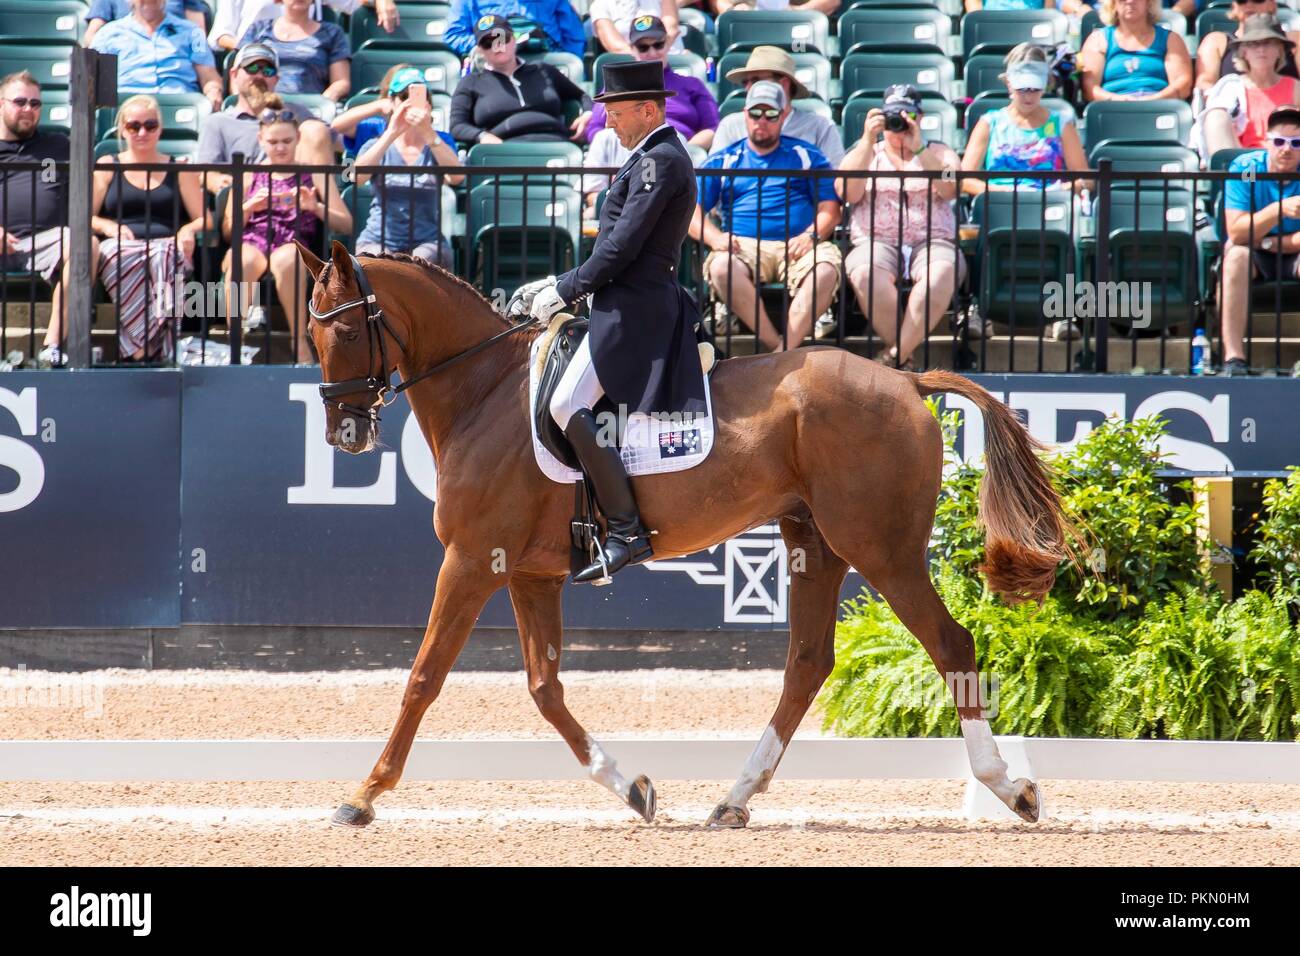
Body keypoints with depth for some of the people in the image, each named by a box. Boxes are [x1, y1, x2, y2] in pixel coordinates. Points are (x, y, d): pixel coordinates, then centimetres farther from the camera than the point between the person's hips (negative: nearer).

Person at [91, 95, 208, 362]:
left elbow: (204, 219, 17)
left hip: (167, 243, 0)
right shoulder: (107, 167, 22)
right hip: (123, 245, 0)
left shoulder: (179, 170, 23)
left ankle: (138, 348, -47)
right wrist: (109, 227, -8)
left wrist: (189, 230, -7)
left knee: (165, 258, -39)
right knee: (118, 257, -39)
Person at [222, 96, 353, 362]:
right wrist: (249, 207, 0)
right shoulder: (249, 176, 23)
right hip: (252, 240, 1)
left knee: (286, 261, -42)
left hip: (293, 243, -1)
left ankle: (300, 343, -38)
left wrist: (315, 208, -5)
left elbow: (346, 225, 12)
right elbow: (227, 230, 18)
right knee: (240, 264, -40)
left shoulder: (313, 176, 19)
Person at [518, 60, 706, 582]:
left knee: (567, 406, -20)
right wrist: (560, 284, 17)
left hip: (633, 307, -11)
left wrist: (564, 291, -11)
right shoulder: (655, 157, 20)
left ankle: (627, 533, -22)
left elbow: (622, 247, -18)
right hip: (641, 301, 11)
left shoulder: (659, 161, -14)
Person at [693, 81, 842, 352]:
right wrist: (715, 237, -10)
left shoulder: (806, 156, 20)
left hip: (798, 245, 0)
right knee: (722, 267, -36)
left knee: (826, 269, -35)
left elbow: (830, 209, 12)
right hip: (743, 245, 0)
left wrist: (811, 234, -10)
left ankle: (786, 348, -37)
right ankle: (776, 346, -32)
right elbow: (692, 211, 11)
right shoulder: (723, 161, 20)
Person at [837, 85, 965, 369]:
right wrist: (868, 141, -6)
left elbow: (950, 190, -2)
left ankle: (896, 356, -34)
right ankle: (904, 355, -29)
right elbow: (847, 193, 0)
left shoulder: (939, 154, 20)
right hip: (876, 241, 0)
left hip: (932, 241, 0)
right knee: (866, 274, -37)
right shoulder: (864, 154, 21)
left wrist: (918, 149, -13)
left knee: (941, 272, -37)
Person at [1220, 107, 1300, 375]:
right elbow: (1236, 233, -23)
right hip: (1255, 258, -1)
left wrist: (1267, 242, -18)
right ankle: (1233, 357, -39)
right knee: (1236, 254, -34)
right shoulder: (1244, 169, -13)